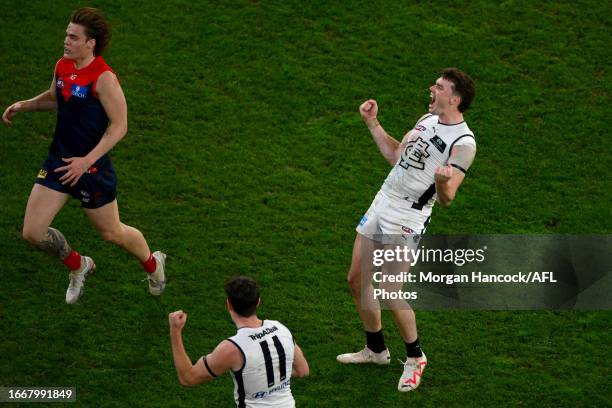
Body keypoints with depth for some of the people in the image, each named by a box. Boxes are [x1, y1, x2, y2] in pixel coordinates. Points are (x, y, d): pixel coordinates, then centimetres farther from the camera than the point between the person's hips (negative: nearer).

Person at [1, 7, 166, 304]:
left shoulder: (104, 78, -21)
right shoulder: (62, 67, 1)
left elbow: (119, 126, -20)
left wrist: (87, 161, -24)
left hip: (92, 166, -6)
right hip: (59, 159, 6)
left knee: (111, 233, 11)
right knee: (32, 232, 1)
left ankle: (152, 263, 43)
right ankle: (78, 266, 29)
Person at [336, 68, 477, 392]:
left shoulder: (463, 143, -16)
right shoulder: (427, 120, 9)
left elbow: (446, 199, -20)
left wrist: (442, 182, -42)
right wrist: (372, 123, 22)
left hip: (407, 220, -8)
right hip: (381, 205, 8)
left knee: (389, 293, -10)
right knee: (357, 280, 12)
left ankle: (414, 358, 13)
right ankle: (376, 350, 31)